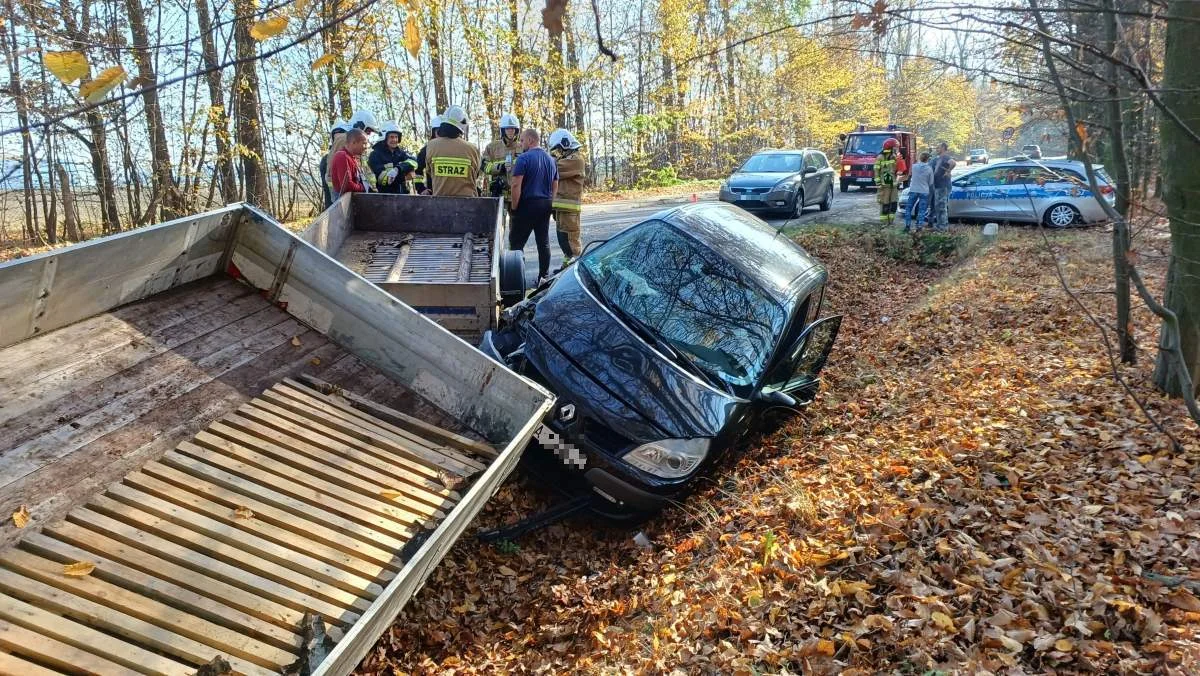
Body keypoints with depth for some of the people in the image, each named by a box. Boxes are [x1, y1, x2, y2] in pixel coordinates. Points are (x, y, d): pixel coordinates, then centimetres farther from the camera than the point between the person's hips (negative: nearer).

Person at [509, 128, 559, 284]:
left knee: (516, 242, -1)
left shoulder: (524, 158, -10)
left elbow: (516, 185, -16)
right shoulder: (551, 160, 13)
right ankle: (544, 276, 12)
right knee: (543, 242, 10)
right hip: (545, 205, 7)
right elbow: (555, 186, 17)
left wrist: (514, 207, -9)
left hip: (527, 203, -7)